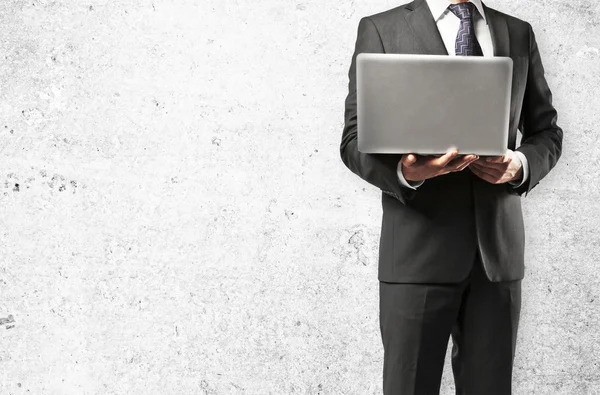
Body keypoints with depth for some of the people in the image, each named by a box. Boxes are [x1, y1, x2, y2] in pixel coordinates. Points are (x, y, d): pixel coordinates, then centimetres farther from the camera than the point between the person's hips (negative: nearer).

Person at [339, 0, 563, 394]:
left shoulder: (519, 34, 14)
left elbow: (547, 132, 16)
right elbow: (356, 141, -1)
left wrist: (520, 165, -6)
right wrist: (404, 171, -22)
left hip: (498, 249, 3)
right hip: (419, 248, -3)